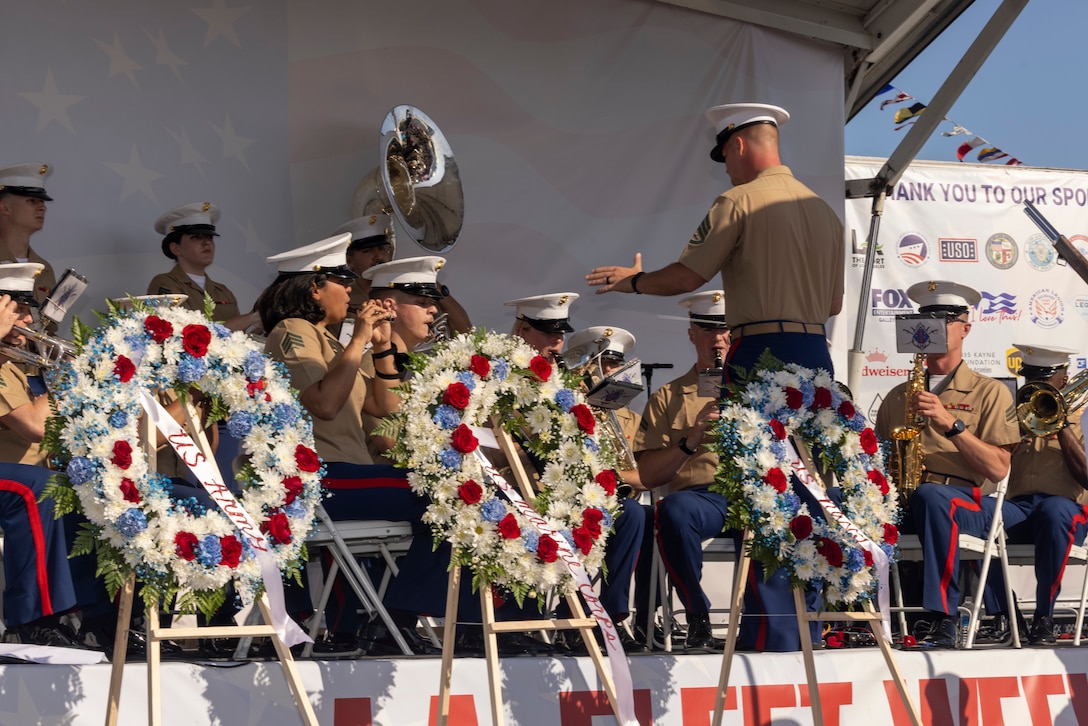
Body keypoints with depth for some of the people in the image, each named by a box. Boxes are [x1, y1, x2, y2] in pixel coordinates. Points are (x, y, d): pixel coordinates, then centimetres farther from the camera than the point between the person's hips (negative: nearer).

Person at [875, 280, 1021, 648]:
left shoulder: (989, 392, 12)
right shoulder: (898, 395, 26)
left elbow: (998, 469, 0)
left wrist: (950, 423, -11)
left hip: (963, 497, -3)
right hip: (899, 496, 3)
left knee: (930, 495, -41)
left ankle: (944, 618, -37)